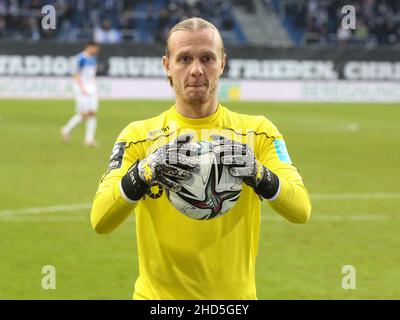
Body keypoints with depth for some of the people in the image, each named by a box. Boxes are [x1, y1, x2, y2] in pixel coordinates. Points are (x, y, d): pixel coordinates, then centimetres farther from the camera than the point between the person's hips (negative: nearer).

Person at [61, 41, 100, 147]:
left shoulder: (93, 59, 13)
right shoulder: (81, 58, -12)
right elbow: (76, 74, -15)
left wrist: (94, 89, 16)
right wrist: (82, 89, -21)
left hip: (91, 89, 8)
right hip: (81, 88, -8)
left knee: (92, 113, -1)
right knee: (84, 114, -9)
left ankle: (89, 139, -1)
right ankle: (66, 130, 11)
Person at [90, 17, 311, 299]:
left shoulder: (256, 132, 0)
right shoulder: (139, 136, -2)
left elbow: (301, 209, -14)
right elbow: (100, 221, -15)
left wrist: (256, 174, -31)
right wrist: (144, 173, -31)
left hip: (234, 295, 1)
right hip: (158, 293, -1)